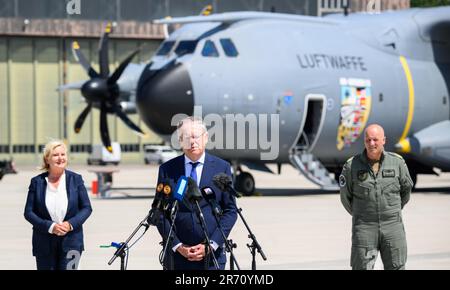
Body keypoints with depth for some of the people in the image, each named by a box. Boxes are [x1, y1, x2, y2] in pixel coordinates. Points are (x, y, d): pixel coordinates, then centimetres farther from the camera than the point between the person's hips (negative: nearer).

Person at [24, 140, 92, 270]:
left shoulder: (76, 179, 2)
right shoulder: (37, 182, 1)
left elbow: (87, 208, 3)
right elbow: (28, 212, -1)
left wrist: (71, 224, -13)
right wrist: (50, 226, -15)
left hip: (71, 241, -1)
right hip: (44, 243, 1)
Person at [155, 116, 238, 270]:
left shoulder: (222, 168, 4)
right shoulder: (167, 170, 5)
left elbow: (230, 210, 4)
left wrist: (212, 245, -7)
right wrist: (177, 246, -7)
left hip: (212, 253, 0)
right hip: (176, 255, 1)